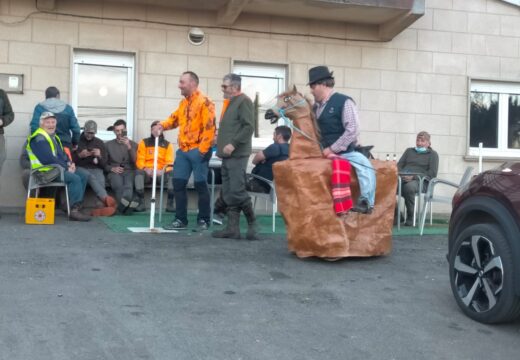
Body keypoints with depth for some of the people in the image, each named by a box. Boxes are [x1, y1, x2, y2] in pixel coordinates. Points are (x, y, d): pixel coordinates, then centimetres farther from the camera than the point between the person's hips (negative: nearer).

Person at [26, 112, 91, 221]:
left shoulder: (54, 137, 20)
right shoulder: (39, 138, -12)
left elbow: (62, 154, 24)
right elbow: (48, 159, -22)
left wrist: (70, 163, 1)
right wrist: (66, 167, -16)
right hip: (45, 172, -10)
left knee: (83, 176, 2)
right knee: (75, 179, -24)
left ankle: (76, 205, -1)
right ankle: (74, 210, -24)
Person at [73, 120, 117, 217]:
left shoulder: (100, 143, 17)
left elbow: (104, 164, 13)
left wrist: (99, 156, -8)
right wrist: (79, 155, -12)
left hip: (96, 169, 2)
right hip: (80, 168, -2)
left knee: (100, 181, -34)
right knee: (91, 177, -37)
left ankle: (105, 205, -48)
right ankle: (106, 198, -56)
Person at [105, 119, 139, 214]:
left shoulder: (133, 144, 22)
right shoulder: (108, 145, 21)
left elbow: (136, 161, 6)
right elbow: (104, 164, 15)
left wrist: (129, 147, -5)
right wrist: (112, 168, -5)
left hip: (129, 171, 0)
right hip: (114, 172, 0)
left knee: (128, 184, -37)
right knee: (119, 185, -37)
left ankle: (124, 205, -64)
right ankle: (127, 205, -62)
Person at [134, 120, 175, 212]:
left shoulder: (167, 144, 9)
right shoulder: (144, 142, 8)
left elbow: (169, 163, 0)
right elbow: (140, 160, 1)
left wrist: (163, 171, -21)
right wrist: (146, 169, -19)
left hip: (161, 173, 0)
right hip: (147, 173, 0)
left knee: (171, 174, -31)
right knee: (139, 172, -33)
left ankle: (170, 203, -24)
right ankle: (141, 203, -28)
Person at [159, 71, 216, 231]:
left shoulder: (204, 102, -11)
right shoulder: (183, 102, 15)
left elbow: (209, 127, -16)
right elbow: (175, 118, 26)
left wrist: (202, 149, -18)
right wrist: (163, 125, 5)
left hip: (198, 151, -8)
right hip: (183, 150, 8)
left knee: (200, 184, 0)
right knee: (178, 183, 7)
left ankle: (203, 220, 11)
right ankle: (180, 219, 16)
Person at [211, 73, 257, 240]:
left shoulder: (244, 101, -7)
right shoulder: (232, 102, 21)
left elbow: (249, 127, -17)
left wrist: (233, 144, -21)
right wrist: (221, 140, 14)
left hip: (237, 155, -9)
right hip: (228, 155, 9)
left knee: (237, 191, -11)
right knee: (227, 194, 6)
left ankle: (252, 223, 3)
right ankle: (232, 228, 8)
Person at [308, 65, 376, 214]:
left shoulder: (344, 101, -10)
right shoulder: (316, 107, 9)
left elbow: (353, 130, -18)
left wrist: (333, 149, -19)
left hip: (345, 152, -7)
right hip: (324, 153, 7)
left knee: (364, 164, -32)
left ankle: (366, 202, -26)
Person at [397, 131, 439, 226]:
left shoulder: (432, 154, 16)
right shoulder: (409, 151, 31)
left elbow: (432, 173, 2)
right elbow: (399, 165, 23)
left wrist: (414, 177, -12)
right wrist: (400, 174, -3)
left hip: (420, 181, -4)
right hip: (403, 178, 4)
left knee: (409, 186, -40)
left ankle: (410, 217, -23)